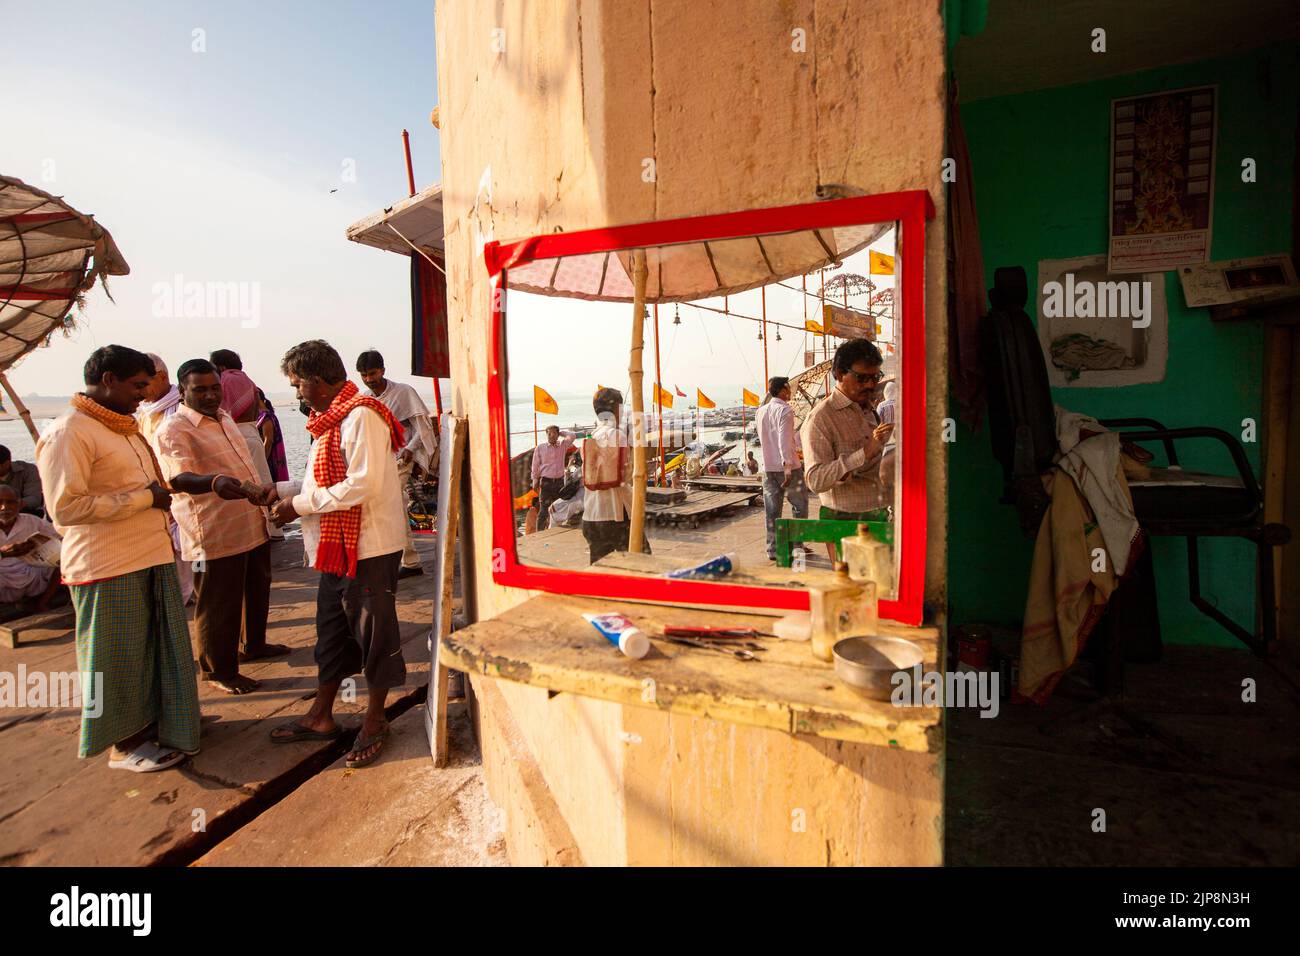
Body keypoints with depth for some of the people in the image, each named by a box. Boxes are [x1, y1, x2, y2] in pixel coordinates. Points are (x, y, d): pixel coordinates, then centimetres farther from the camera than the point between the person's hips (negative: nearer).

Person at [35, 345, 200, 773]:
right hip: (109, 567, -9)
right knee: (119, 658, 6)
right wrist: (144, 498, -19)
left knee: (157, 649, 18)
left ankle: (153, 722, 34)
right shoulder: (68, 432, -15)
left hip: (152, 558, 9)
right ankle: (124, 743, 22)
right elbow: (65, 508, -21)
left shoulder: (124, 426, 14)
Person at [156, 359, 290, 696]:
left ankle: (253, 645, 43)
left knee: (257, 591, 23)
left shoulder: (223, 417, 13)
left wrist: (260, 490, 29)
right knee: (218, 605, 4)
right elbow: (179, 478, -32)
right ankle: (218, 670, 20)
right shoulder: (174, 430, -15)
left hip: (253, 526, 9)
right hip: (215, 535, -9)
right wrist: (215, 483, -50)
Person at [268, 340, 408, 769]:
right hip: (338, 546, 10)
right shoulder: (335, 419, 14)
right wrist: (281, 490, 9)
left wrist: (301, 504, -16)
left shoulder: (360, 416, -18)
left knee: (374, 633, 5)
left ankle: (374, 721, 22)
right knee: (332, 629, 18)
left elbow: (361, 485, -25)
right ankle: (321, 716, 34)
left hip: (371, 545, -10)